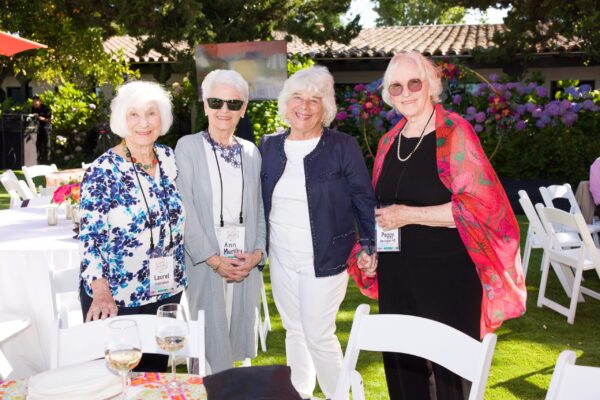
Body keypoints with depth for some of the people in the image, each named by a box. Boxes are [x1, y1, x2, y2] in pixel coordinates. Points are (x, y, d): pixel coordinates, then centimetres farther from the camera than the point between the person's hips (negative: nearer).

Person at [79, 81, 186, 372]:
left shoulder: (169, 159, 1)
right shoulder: (102, 172, -14)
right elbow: (89, 239, -15)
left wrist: (176, 277, 12)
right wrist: (102, 293, -25)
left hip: (166, 291, 5)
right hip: (115, 299, -5)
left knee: (157, 370, 17)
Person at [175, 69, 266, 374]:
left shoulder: (251, 152, 11)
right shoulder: (188, 147, -2)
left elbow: (258, 209, 11)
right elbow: (184, 209, -8)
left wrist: (257, 253, -3)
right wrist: (213, 259, -13)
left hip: (245, 266, 4)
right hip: (204, 265, -3)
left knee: (237, 338, 11)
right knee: (209, 344, 1)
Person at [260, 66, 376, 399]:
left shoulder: (342, 146, -7)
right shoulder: (270, 146, 6)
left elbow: (364, 199, -5)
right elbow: (261, 200, 11)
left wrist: (369, 246, -10)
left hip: (324, 258, -4)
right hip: (281, 258, 5)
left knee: (319, 335, -2)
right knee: (294, 330, 15)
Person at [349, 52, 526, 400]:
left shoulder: (455, 132, -10)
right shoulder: (389, 141, 10)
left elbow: (480, 204, -19)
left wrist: (409, 215, -19)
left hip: (447, 274, -6)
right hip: (395, 273, 6)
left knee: (451, 368, 5)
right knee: (400, 363, 14)